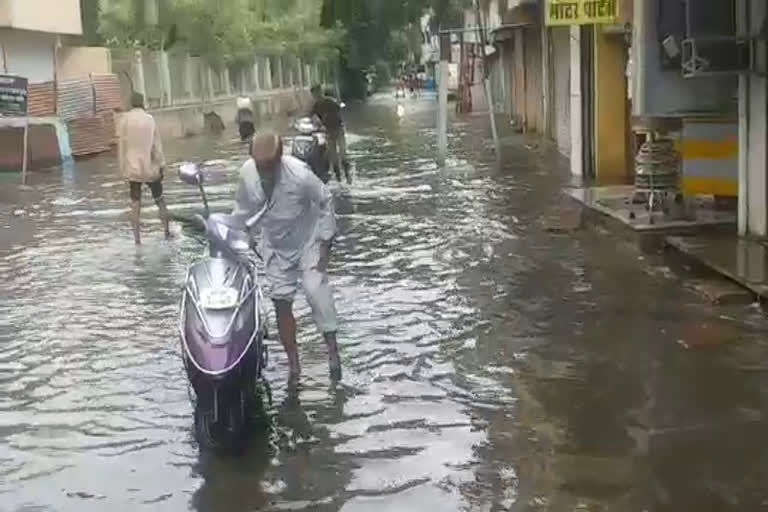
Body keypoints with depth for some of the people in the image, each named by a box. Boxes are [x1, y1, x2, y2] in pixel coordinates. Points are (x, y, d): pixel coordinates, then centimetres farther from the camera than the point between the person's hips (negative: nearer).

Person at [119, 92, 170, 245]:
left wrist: (123, 168, 4)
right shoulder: (149, 119, -6)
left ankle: (137, 239, 3)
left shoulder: (125, 119, -4)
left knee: (135, 203, 5)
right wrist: (161, 164, 4)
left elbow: (122, 145, -2)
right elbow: (156, 145, -5)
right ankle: (167, 232, 19)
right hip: (150, 167, -1)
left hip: (133, 168, 1)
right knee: (159, 199, 16)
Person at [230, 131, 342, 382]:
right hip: (275, 248, 4)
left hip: (308, 243, -4)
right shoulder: (247, 173, -17)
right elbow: (243, 210, 1)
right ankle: (293, 364, 15)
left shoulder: (300, 175, -30)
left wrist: (325, 244, -16)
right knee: (281, 305, 4)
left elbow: (325, 203, -16)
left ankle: (332, 349, -3)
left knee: (316, 291, -21)